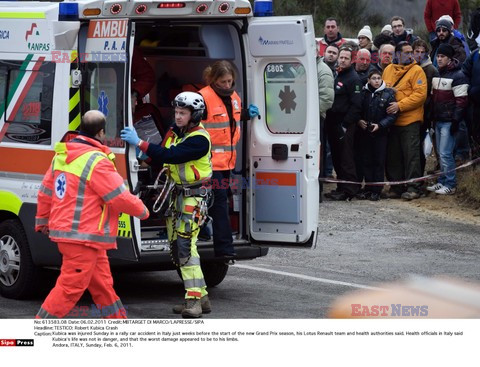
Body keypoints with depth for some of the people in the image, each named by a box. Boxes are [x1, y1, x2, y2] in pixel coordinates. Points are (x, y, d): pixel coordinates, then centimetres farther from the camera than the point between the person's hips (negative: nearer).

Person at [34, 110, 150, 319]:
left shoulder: (61, 155, 9)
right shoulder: (97, 161, -19)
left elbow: (46, 192, 17)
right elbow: (120, 198, -16)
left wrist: (42, 221, 30)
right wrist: (142, 210, 3)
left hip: (64, 230, 10)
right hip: (84, 236, -10)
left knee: (102, 284, 18)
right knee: (70, 288, -6)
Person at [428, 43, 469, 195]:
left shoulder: (458, 76, -11)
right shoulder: (437, 74, 15)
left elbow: (461, 101, -15)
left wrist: (456, 120, -18)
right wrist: (431, 117, 18)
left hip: (449, 121, -8)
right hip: (438, 120, 8)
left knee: (445, 153, -9)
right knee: (441, 153, 12)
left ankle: (450, 184, -3)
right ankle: (442, 182, 19)